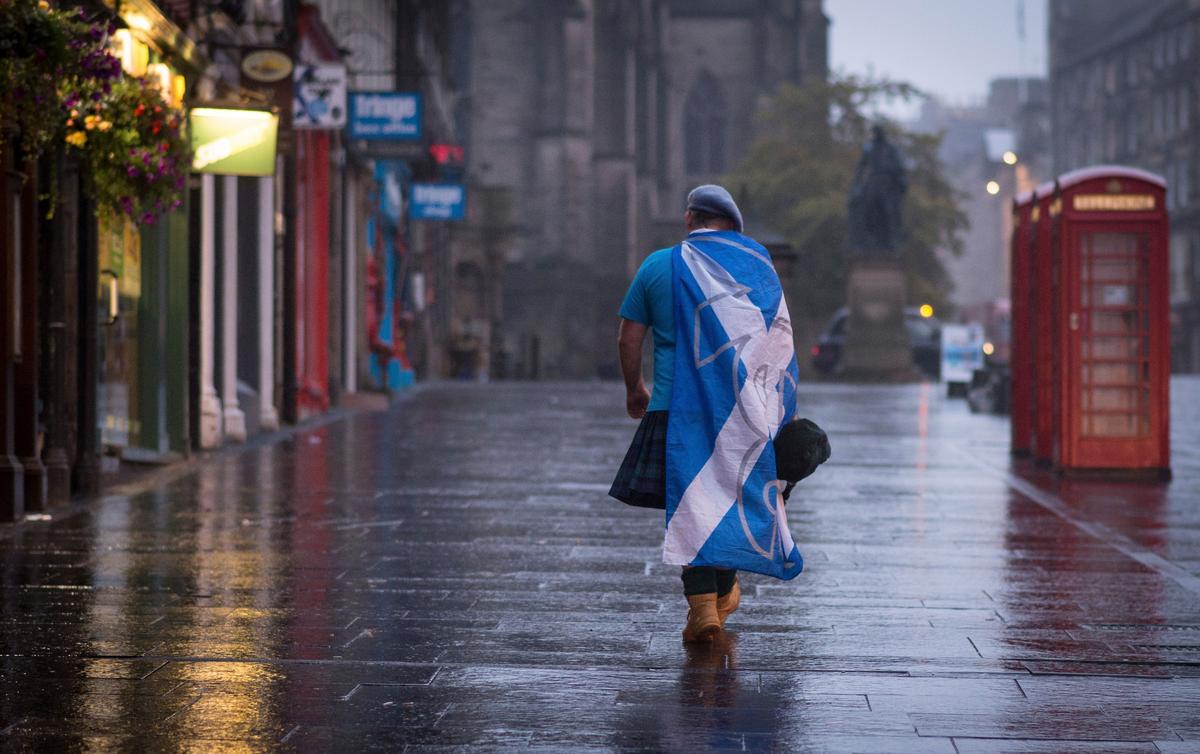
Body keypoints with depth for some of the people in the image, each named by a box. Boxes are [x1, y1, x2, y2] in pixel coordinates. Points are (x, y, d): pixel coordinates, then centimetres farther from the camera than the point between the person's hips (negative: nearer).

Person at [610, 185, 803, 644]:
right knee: (734, 495, 17)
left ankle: (702, 605, -13)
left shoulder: (658, 266, 4)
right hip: (744, 407, 1)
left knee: (690, 502, 0)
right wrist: (779, 406, 13)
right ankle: (724, 593, 29)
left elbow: (628, 339, 5)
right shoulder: (756, 263, 4)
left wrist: (635, 390, 21)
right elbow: (779, 338, 4)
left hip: (678, 406, -1)